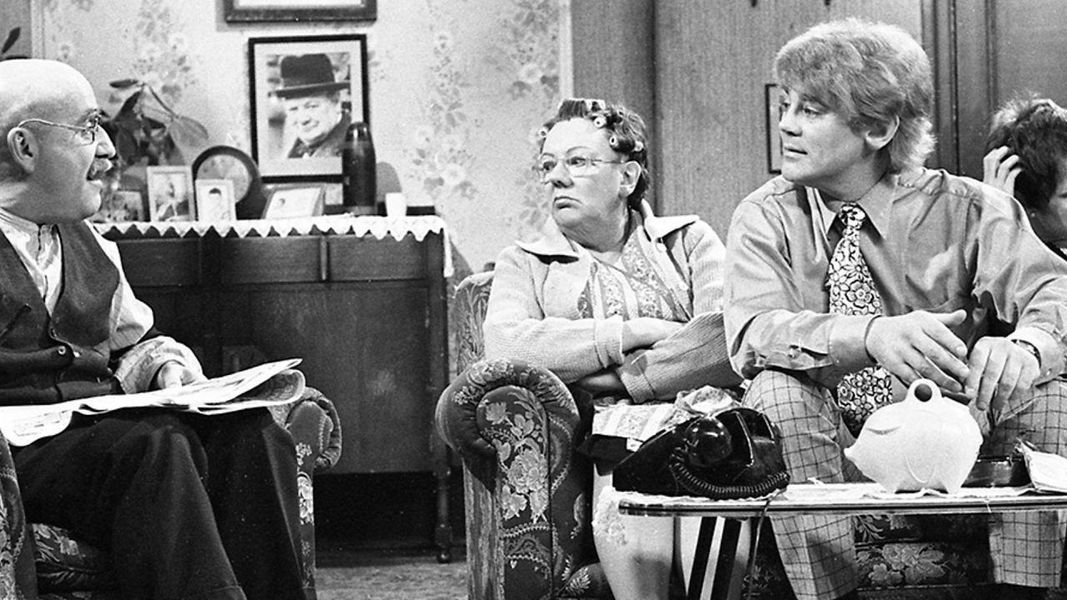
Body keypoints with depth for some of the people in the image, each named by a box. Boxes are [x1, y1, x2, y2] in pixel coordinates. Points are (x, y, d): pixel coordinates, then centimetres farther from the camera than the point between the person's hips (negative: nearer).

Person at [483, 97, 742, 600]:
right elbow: (504, 349, -3)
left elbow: (733, 331, -1)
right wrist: (638, 332, -5)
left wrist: (601, 375, -9)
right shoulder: (524, 263, 21)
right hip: (611, 429, 0)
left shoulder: (687, 239, 21)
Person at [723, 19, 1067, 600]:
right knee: (776, 392, -29)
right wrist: (870, 336, -42)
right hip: (833, 452, 0)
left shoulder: (964, 210, -3)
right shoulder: (765, 218, -4)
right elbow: (751, 331, -22)